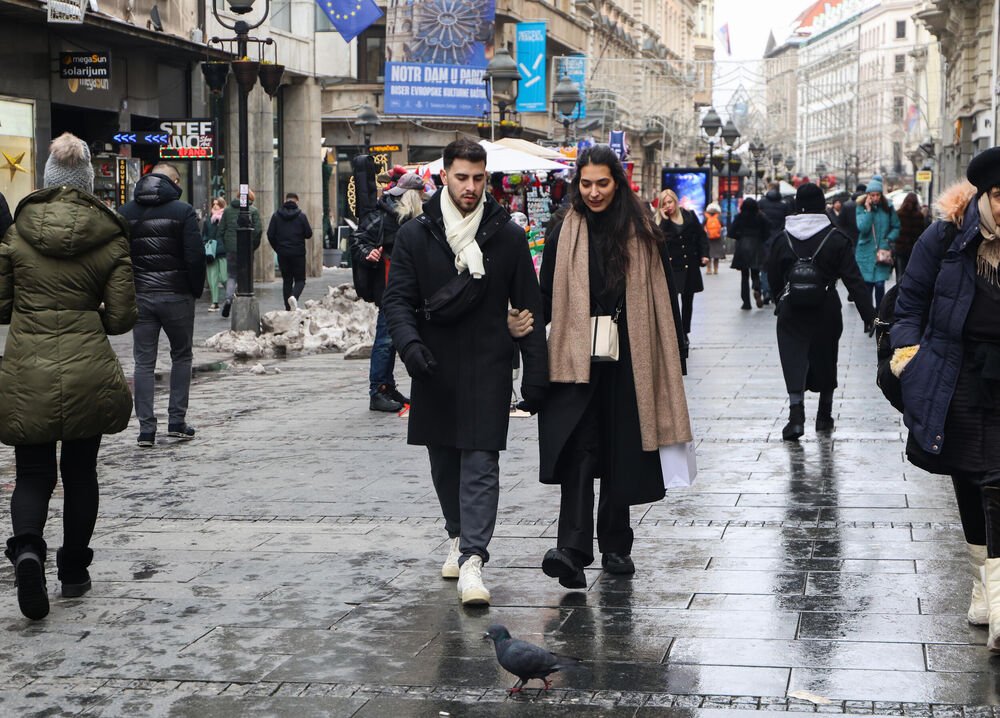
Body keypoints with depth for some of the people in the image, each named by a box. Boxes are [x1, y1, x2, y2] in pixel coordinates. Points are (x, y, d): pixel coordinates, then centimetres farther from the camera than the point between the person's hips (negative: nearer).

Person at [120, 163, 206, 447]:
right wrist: (196, 290, 2)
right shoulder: (183, 211, -6)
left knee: (144, 362, 5)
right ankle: (177, 421, 11)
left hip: (139, 296, 3)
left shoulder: (125, 213, 6)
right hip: (176, 295, -2)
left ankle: (146, 428, 1)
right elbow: (195, 256, -11)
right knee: (181, 356, 14)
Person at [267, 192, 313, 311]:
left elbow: (270, 234, 0)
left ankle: (288, 308, 8)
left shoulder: (276, 216, 0)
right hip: (298, 253, -2)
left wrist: (277, 248, 12)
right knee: (300, 280, 5)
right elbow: (308, 234, -4)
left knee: (287, 280, 11)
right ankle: (294, 297, -24)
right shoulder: (301, 216, -6)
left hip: (282, 253, 2)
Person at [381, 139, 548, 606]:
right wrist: (409, 342, -20)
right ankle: (459, 536, 32)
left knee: (481, 464, -9)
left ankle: (472, 560, -14)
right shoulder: (415, 236, 3)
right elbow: (397, 299, 0)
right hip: (434, 370, 2)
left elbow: (529, 308, 4)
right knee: (444, 462, 12)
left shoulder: (507, 236, 3)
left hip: (487, 370, -2)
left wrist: (535, 374, 0)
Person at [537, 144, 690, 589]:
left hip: (628, 362, 1)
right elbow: (547, 299, 8)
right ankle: (572, 550, -23)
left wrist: (675, 360, 1)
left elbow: (664, 298, 4)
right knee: (578, 450, -14)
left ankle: (615, 546, 24)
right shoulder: (564, 236, 5)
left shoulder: (643, 235, 3)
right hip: (577, 362, -1)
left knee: (621, 453, 9)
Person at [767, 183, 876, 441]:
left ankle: (796, 417, -16)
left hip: (792, 311, 0)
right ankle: (824, 416, 25)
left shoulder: (784, 239, -2)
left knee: (794, 361, 0)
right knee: (825, 359, 15)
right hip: (826, 310, 0)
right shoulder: (835, 238, -7)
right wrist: (869, 315, -8)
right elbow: (854, 280, -9)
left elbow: (773, 278, 9)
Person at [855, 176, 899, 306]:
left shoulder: (888, 208, -1)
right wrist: (868, 210, -18)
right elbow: (862, 228, -17)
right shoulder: (861, 208, -3)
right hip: (866, 252, 0)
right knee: (867, 284, 7)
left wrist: (888, 240, -9)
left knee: (879, 284, -7)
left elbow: (896, 227, 6)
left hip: (883, 252, 0)